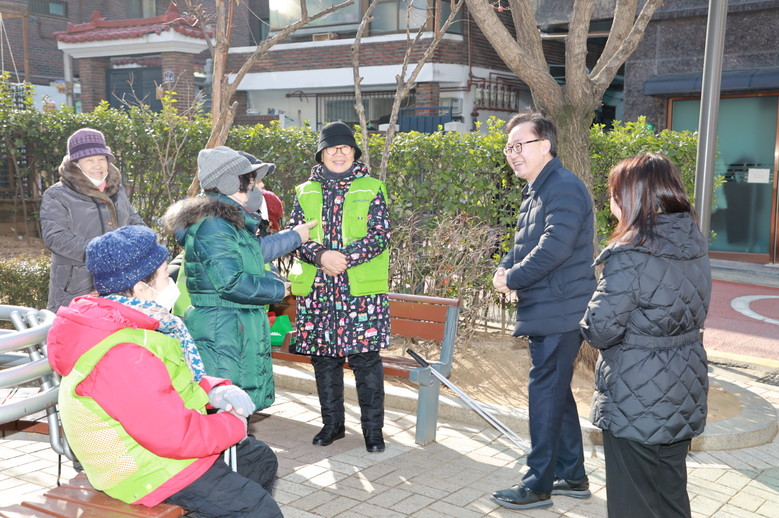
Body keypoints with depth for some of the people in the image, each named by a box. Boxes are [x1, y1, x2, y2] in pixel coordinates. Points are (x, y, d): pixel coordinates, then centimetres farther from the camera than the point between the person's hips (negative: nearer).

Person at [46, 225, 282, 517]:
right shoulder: (122, 356, -33)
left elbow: (176, 379, 15)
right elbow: (176, 435, -32)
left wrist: (214, 390, -4)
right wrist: (233, 424, -15)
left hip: (169, 436, 10)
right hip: (150, 471, -10)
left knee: (260, 459, 20)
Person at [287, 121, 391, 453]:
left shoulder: (372, 189, 5)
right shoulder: (306, 192, 12)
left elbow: (380, 236, -4)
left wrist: (345, 257, -16)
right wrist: (321, 256, -16)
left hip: (362, 289, -3)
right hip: (316, 291, 3)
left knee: (366, 358, -2)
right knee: (324, 359, 10)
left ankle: (373, 428, 11)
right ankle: (332, 423, 26)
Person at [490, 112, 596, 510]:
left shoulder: (564, 188, -16)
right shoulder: (535, 191, 17)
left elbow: (554, 247, -26)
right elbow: (523, 244, 21)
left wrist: (513, 279, -15)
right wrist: (504, 269, 0)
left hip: (558, 314, -10)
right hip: (546, 313, 10)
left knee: (545, 393, -4)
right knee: (556, 392, 16)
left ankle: (538, 485, 8)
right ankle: (572, 477, 29)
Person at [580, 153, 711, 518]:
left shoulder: (630, 256, -22)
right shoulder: (695, 245, 1)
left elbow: (601, 330, -20)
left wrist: (590, 321, 0)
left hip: (636, 402, -7)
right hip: (682, 395, 7)